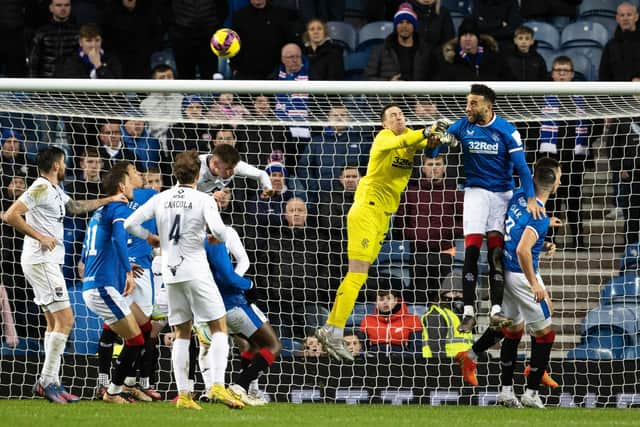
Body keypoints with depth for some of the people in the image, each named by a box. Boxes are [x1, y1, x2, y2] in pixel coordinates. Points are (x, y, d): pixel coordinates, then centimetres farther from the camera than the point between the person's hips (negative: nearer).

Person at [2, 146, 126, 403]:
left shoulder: (55, 190, 15)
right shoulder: (40, 188, -14)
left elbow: (76, 207, 33)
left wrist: (109, 200, 36)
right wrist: (40, 236, -19)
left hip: (48, 262, 10)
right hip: (41, 262, -10)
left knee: (54, 322, 12)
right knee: (65, 319, -13)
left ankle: (48, 382, 13)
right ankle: (48, 381, -12)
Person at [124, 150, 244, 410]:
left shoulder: (161, 199, 4)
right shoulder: (203, 200, -8)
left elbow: (130, 224, 1)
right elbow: (218, 230, -21)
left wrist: (150, 238, 18)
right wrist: (219, 238, 2)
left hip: (171, 273, 5)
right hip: (196, 271, -5)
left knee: (181, 334, 11)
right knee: (219, 329, 2)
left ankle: (183, 395, 4)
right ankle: (217, 385, -14)